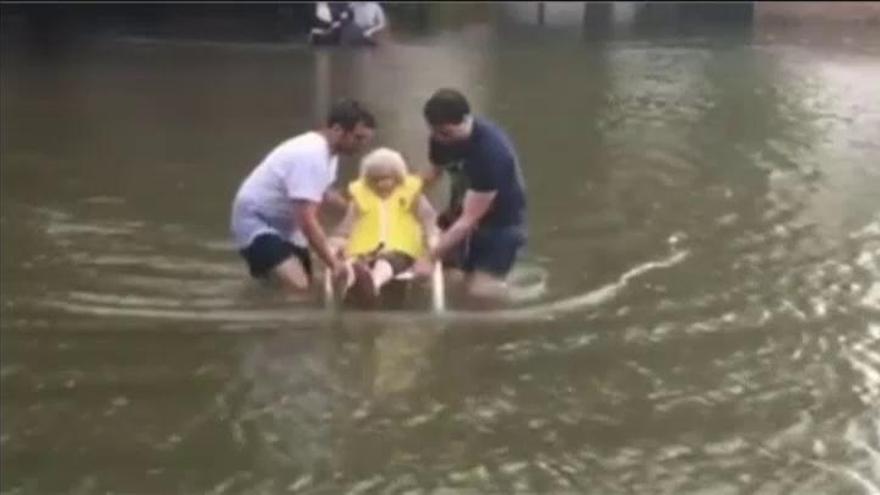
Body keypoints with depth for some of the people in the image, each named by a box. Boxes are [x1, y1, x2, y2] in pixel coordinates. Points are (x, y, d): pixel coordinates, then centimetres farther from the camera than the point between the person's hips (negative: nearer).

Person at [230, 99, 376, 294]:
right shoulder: (311, 156, -29)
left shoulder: (327, 150, 1)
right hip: (256, 222, -10)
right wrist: (334, 263, -34)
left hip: (283, 222, 10)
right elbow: (307, 220, -34)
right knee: (298, 285, -26)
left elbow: (322, 195, 20)